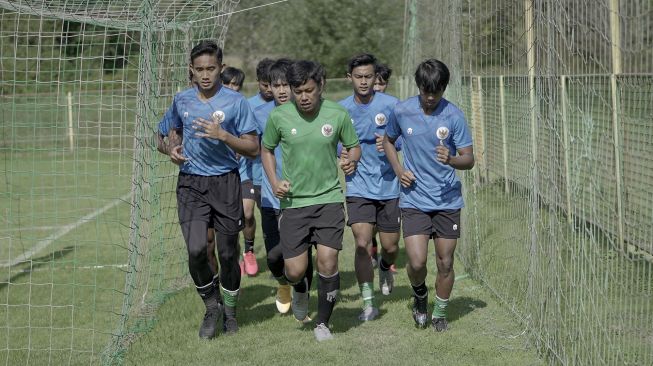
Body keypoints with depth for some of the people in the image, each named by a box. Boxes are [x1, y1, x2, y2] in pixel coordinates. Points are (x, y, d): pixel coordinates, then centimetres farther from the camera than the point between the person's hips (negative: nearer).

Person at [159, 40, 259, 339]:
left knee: (228, 253, 5)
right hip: (190, 183, 2)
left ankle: (230, 312, 28)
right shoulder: (181, 100, 7)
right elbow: (173, 132, 25)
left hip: (225, 183, -1)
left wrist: (223, 136, -19)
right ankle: (211, 308, 9)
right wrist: (172, 149, 3)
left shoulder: (236, 102, -4)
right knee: (196, 250, -14)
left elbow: (253, 148, -4)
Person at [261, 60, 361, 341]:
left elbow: (354, 146, 10)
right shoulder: (279, 117, -5)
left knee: (328, 261, -11)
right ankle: (300, 290, 37)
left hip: (329, 197, 0)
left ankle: (323, 323, 11)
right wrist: (274, 182, -3)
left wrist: (351, 162, -13)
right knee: (295, 271, -3)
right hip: (293, 201, 0)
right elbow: (266, 149, 11)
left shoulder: (338, 115, -5)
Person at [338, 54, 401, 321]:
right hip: (358, 187, 0)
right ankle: (368, 304, 0)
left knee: (390, 247, 8)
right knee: (362, 244, -12)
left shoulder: (391, 105, -5)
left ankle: (385, 268, 46)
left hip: (389, 186, 0)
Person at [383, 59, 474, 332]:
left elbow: (469, 159, -6)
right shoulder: (402, 111, -2)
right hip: (414, 200, 0)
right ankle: (420, 296, 23)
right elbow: (388, 140, 17)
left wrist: (451, 160, -28)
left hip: (447, 200, 0)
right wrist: (398, 170, 1)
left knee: (445, 263, 5)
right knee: (416, 262, -10)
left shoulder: (454, 116, -7)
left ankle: (439, 314, 27)